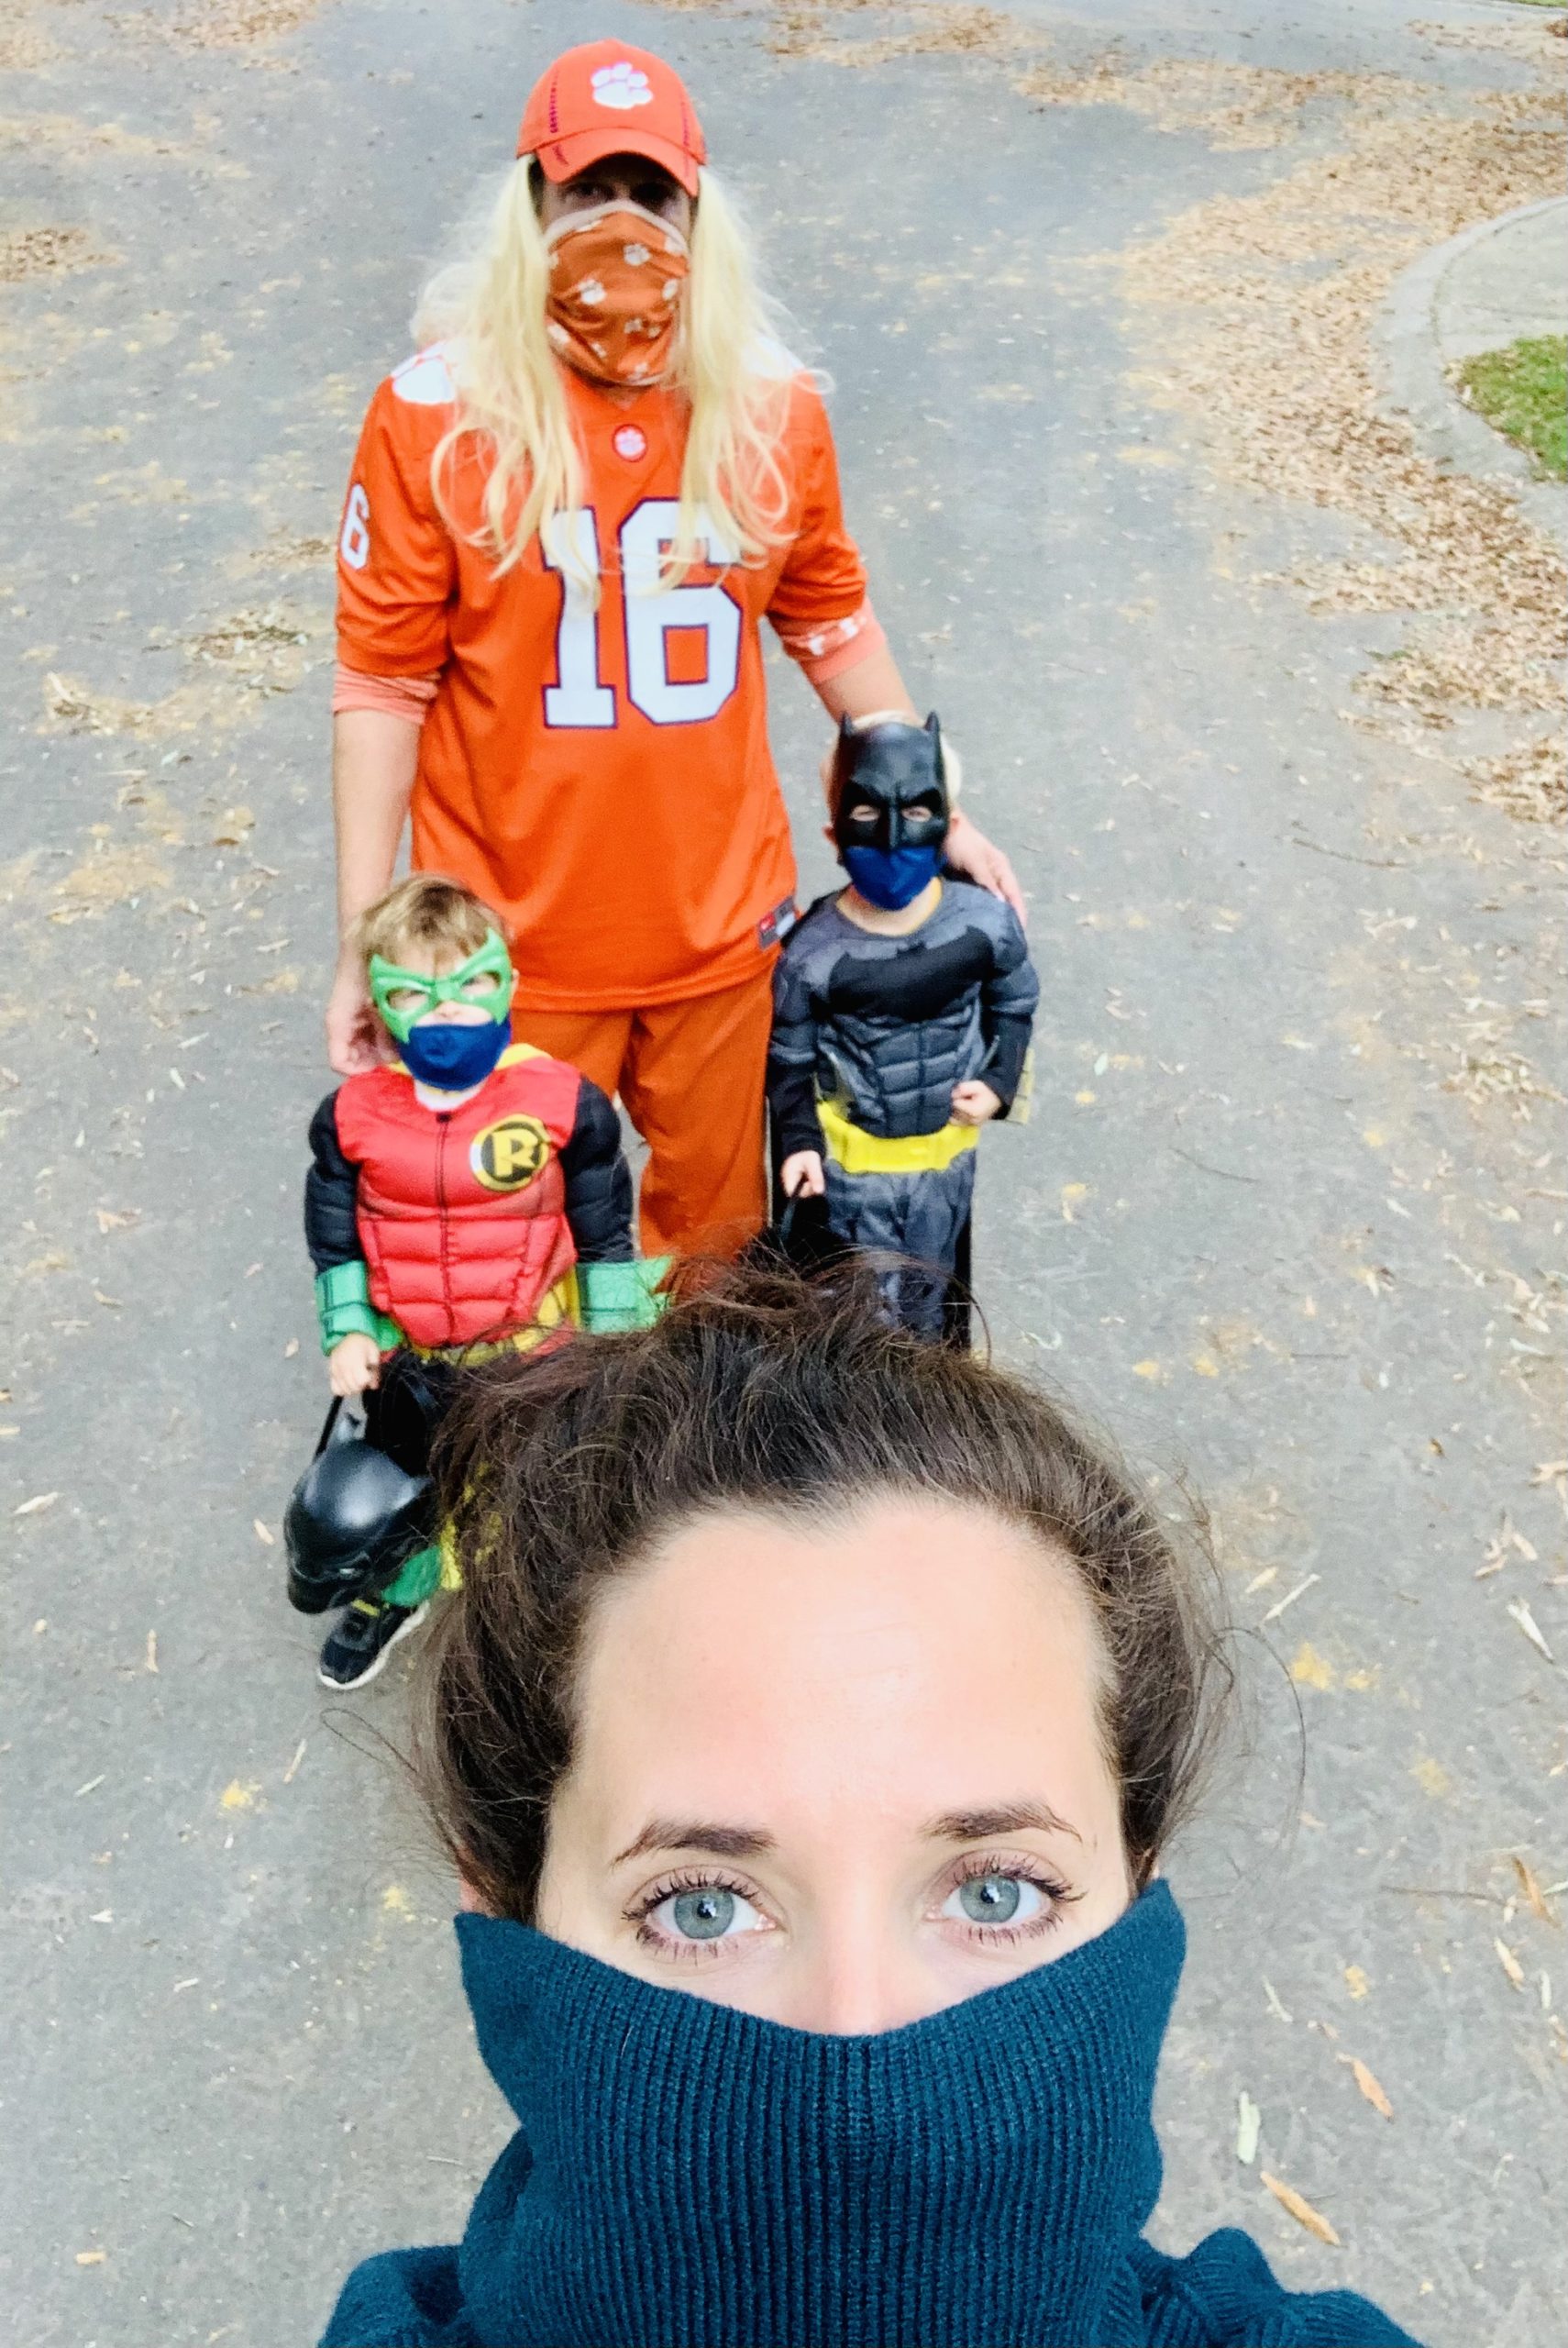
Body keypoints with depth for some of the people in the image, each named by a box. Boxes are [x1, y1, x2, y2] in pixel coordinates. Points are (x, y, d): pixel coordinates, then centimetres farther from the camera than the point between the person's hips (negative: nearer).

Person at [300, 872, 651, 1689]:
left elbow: (604, 1231, -8)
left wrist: (608, 1340, -4)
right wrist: (347, 1333, -5)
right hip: (411, 1361, 2)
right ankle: (391, 1595, 56)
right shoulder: (352, 1116, -13)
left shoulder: (563, 1102, -19)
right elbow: (334, 1238, 1)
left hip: (536, 1351, -2)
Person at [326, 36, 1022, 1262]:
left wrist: (938, 814, 13)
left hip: (723, 927, 3)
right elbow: (383, 681, -8)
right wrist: (365, 942, -8)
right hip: (514, 944, -2)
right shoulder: (436, 414, -11)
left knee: (713, 1230, 19)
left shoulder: (772, 410, -3)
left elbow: (834, 623, 11)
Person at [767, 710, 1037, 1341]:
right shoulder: (813, 953, -23)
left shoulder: (985, 922, -16)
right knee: (871, 1302, 11)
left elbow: (1014, 1002, 3)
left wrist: (999, 1083, -8)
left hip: (947, 1151, 3)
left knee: (936, 1288, 23)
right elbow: (788, 1056, -10)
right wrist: (799, 1140, -20)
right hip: (855, 1162, -3)